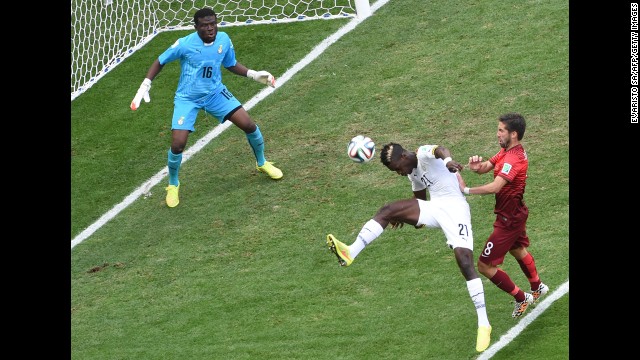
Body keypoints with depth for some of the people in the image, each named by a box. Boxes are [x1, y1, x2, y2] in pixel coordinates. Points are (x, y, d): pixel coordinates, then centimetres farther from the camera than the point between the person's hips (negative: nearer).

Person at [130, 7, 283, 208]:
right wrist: (145, 86, -14)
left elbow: (231, 65, 10)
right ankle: (173, 185, 15)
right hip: (187, 99, -3)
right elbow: (160, 61, -6)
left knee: (249, 125, -6)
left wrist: (253, 75, -3)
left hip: (215, 93, 3)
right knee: (178, 144, -15)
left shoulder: (224, 40, -9)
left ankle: (262, 164, 24)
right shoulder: (185, 44, -21)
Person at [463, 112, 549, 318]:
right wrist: (477, 166, -24)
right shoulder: (507, 151, 1)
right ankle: (537, 288, 58)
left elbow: (495, 187, -42)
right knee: (518, 251, 35)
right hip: (517, 213, 10)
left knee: (485, 266, -4)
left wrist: (466, 191, -45)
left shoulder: (513, 159, -30)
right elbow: (487, 167, -1)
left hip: (508, 220, -10)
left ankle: (521, 299, 10)